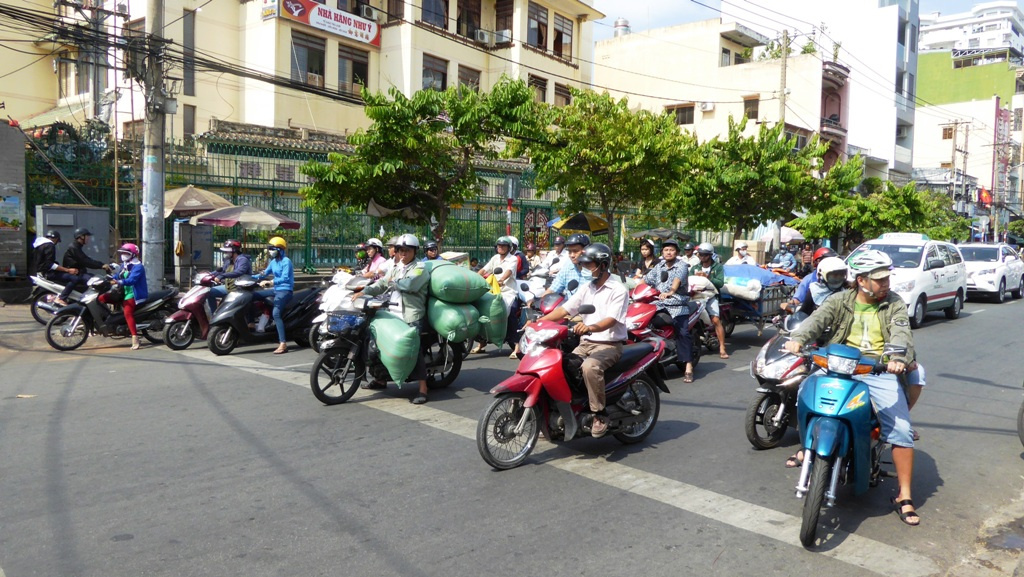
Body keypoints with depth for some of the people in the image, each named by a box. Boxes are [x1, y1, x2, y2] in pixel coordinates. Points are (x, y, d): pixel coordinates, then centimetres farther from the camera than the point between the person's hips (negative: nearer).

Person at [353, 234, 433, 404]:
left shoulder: (420, 268, -6)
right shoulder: (395, 267, 19)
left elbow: (408, 284, -24)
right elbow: (381, 284, 10)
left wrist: (391, 281, -7)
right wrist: (364, 292, -5)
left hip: (412, 316, -9)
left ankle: (423, 388, -17)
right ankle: (381, 379, 33)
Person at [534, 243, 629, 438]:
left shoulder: (618, 290, -9)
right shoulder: (586, 288, 13)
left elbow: (611, 320, -23)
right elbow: (565, 309, 7)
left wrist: (590, 327, -43)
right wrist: (539, 321, -7)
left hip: (609, 344, -7)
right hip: (585, 343, 7)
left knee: (590, 367, -35)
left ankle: (599, 416, -24)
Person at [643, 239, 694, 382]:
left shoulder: (682, 265, -3)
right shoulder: (658, 267, 18)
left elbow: (678, 279, -22)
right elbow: (646, 280, 13)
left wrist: (671, 291, -41)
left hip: (678, 306, -5)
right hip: (660, 306, 6)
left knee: (683, 333, -17)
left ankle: (688, 367, -18)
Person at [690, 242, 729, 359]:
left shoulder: (718, 267, 8)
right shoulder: (695, 268, 16)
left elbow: (720, 283, -5)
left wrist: (707, 277, -15)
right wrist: (695, 277, -15)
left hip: (711, 296, -3)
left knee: (716, 320, -16)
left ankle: (722, 349, -14)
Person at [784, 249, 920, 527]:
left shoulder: (894, 304, 6)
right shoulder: (840, 302, 7)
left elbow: (901, 333, -11)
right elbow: (817, 319, -10)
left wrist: (898, 358, -33)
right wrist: (798, 338, -32)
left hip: (880, 372, -1)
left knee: (902, 430, -11)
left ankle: (904, 497, 2)